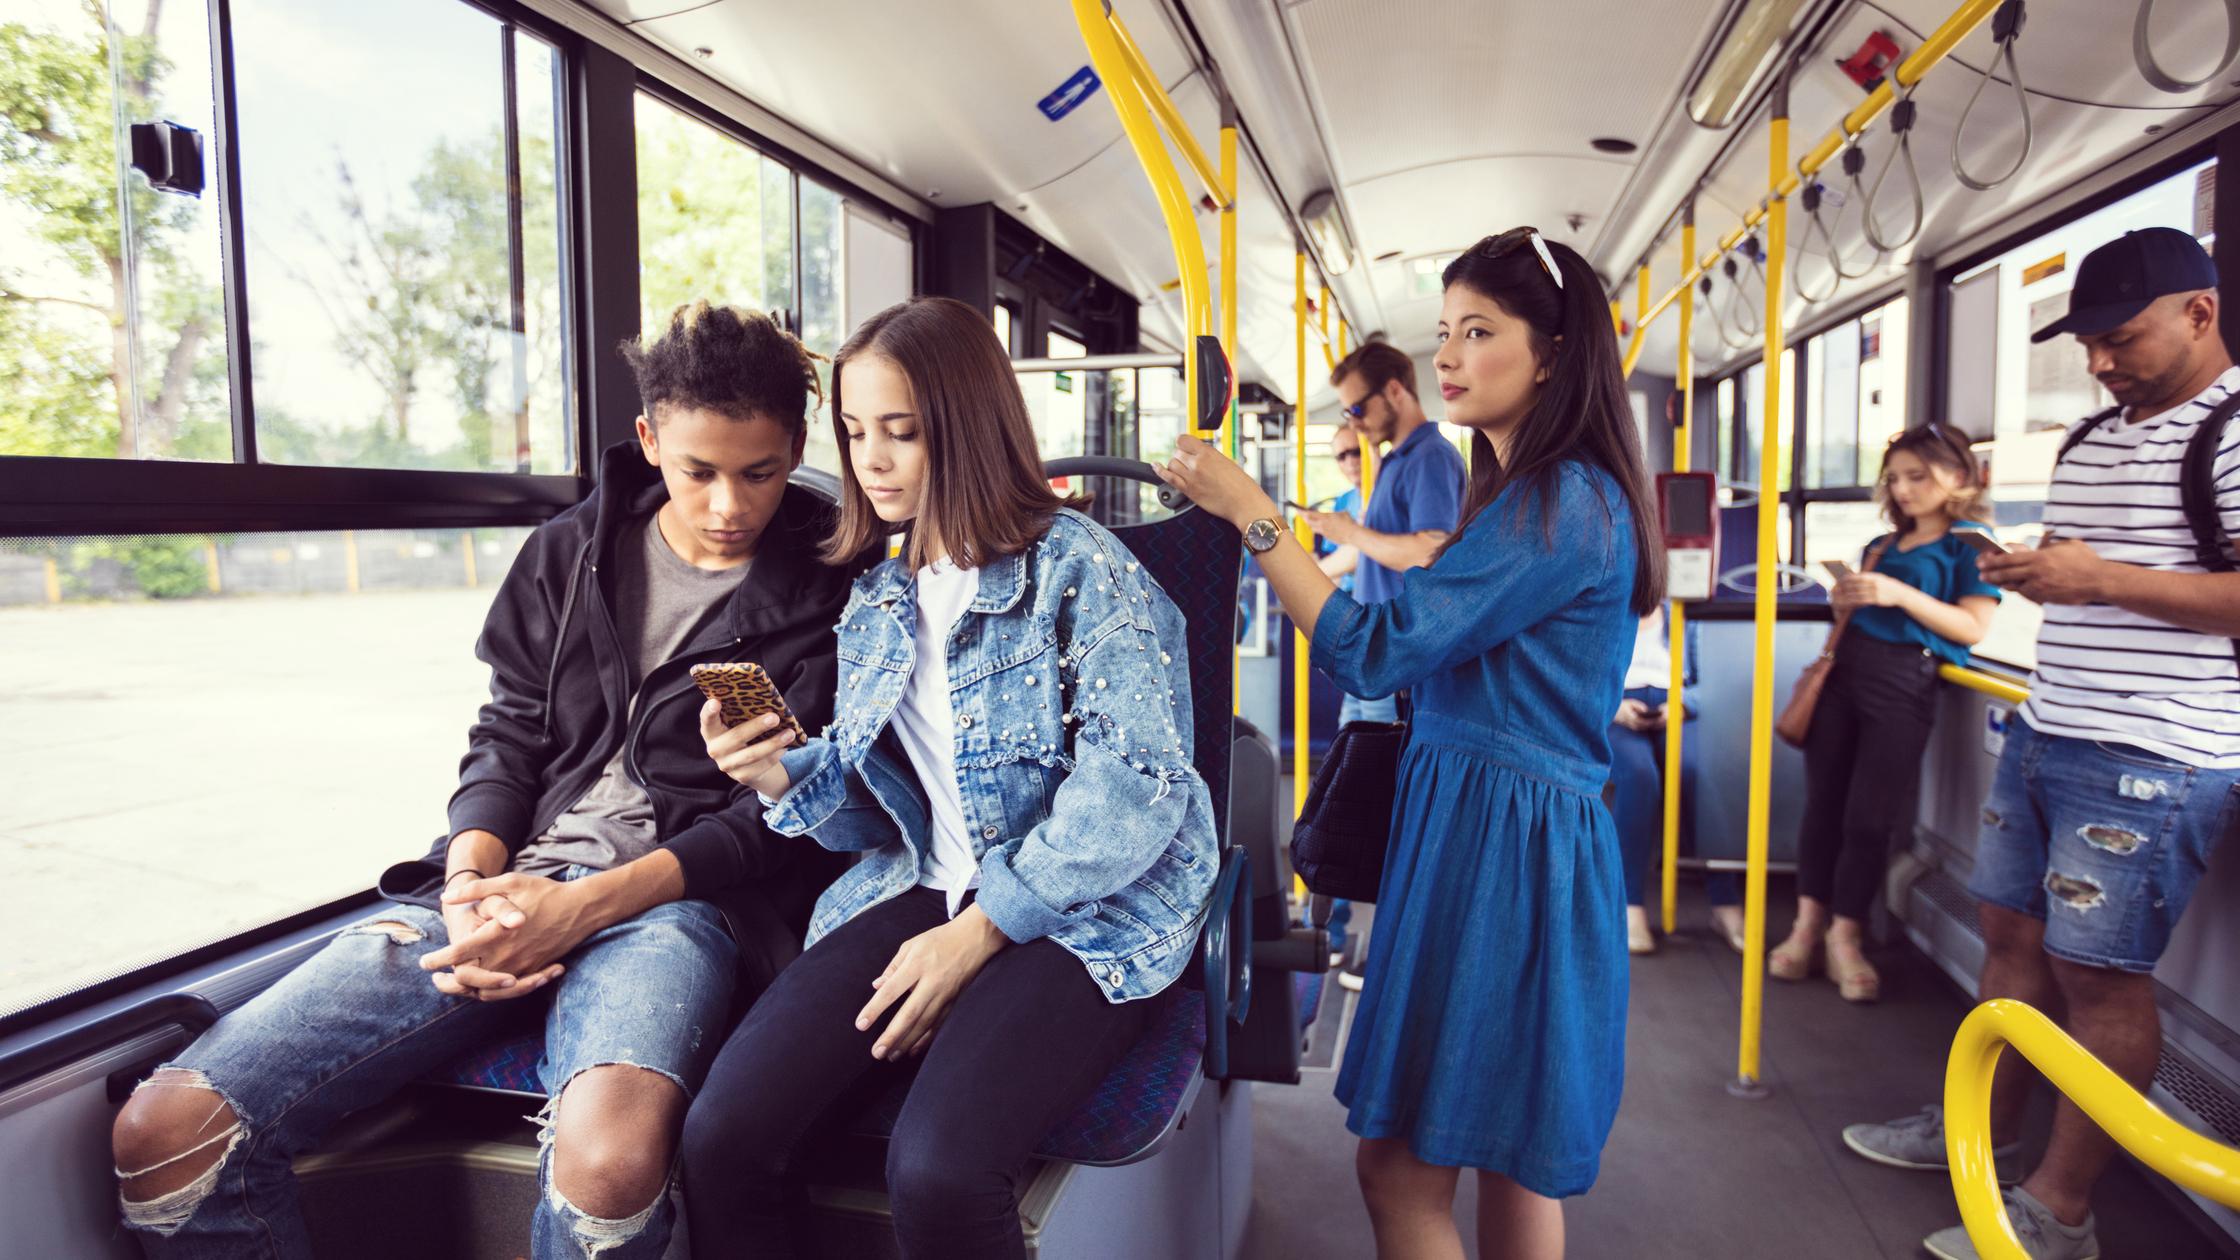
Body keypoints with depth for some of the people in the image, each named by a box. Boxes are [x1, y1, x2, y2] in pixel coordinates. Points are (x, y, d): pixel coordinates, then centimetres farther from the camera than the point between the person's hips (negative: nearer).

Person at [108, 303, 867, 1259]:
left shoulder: (828, 592, 2)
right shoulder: (567, 554, 16)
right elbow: (507, 741, 16)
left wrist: (581, 907, -14)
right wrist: (471, 884, -5)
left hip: (678, 895, -4)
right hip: (515, 881, 5)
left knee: (608, 1151, -36)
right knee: (166, 1129, -12)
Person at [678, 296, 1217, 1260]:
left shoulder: (1077, 565, -7)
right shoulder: (874, 605, 12)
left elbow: (1135, 784, -16)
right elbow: (874, 813, 16)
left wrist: (975, 933, -17)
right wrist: (782, 776, -6)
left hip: (1084, 917, -5)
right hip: (924, 888, 6)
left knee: (936, 1174, -28)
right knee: (719, 1138, -14)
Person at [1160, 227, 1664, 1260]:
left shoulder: (1564, 505, -17)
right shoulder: (1532, 493, 17)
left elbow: (1375, 652, -21)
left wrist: (1251, 512, -18)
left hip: (1509, 840, -10)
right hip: (1474, 821, 10)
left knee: (1401, 1164, 1)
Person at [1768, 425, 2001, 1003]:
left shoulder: (1968, 544, -2)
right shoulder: (1883, 545, 16)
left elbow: (1973, 627, -10)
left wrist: (1902, 595, -19)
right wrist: (1846, 601, 3)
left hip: (1904, 679, -5)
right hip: (1847, 668, 6)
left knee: (1869, 816, -1)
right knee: (1821, 801, 6)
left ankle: (1845, 934, 14)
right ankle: (1808, 923, 15)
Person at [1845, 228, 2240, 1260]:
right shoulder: (2092, 441, 15)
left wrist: (2102, 579, -22)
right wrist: (2028, 571, 5)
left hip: (2148, 764, -8)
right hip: (2044, 738, 8)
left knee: (2098, 977, -1)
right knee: (2012, 937, 15)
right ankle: (1981, 1132, 31)